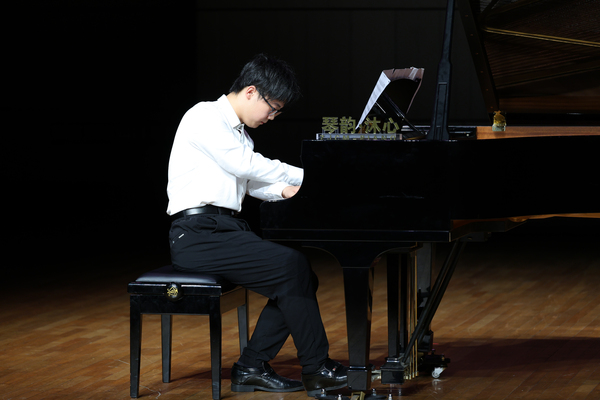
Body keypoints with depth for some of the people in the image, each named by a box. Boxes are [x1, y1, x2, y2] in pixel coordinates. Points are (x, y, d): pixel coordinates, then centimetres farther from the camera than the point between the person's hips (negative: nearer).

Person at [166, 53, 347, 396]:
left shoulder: (238, 132, 20)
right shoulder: (205, 117, -8)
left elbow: (253, 184, 27)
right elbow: (247, 164, -19)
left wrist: (285, 190, 6)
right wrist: (307, 177, -16)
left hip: (226, 229, 10)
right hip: (198, 235, -10)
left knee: (302, 277, -5)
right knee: (291, 266, -22)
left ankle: (252, 367, -3)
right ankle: (317, 370, -14)